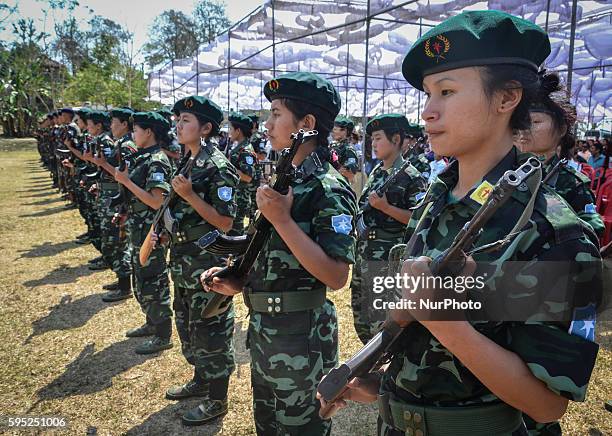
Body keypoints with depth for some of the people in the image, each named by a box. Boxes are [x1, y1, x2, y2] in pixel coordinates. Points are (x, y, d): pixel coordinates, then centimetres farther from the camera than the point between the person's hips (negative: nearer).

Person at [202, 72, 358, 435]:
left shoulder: (329, 190, -19)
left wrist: (282, 219, -29)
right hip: (263, 326, 9)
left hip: (302, 336, -8)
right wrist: (238, 282, 1)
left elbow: (337, 276, -26)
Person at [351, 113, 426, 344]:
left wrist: (386, 207, -22)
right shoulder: (376, 172, 12)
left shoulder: (411, 177, -11)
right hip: (363, 253, 8)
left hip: (388, 259, -8)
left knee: (381, 321, 0)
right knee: (360, 317, 19)